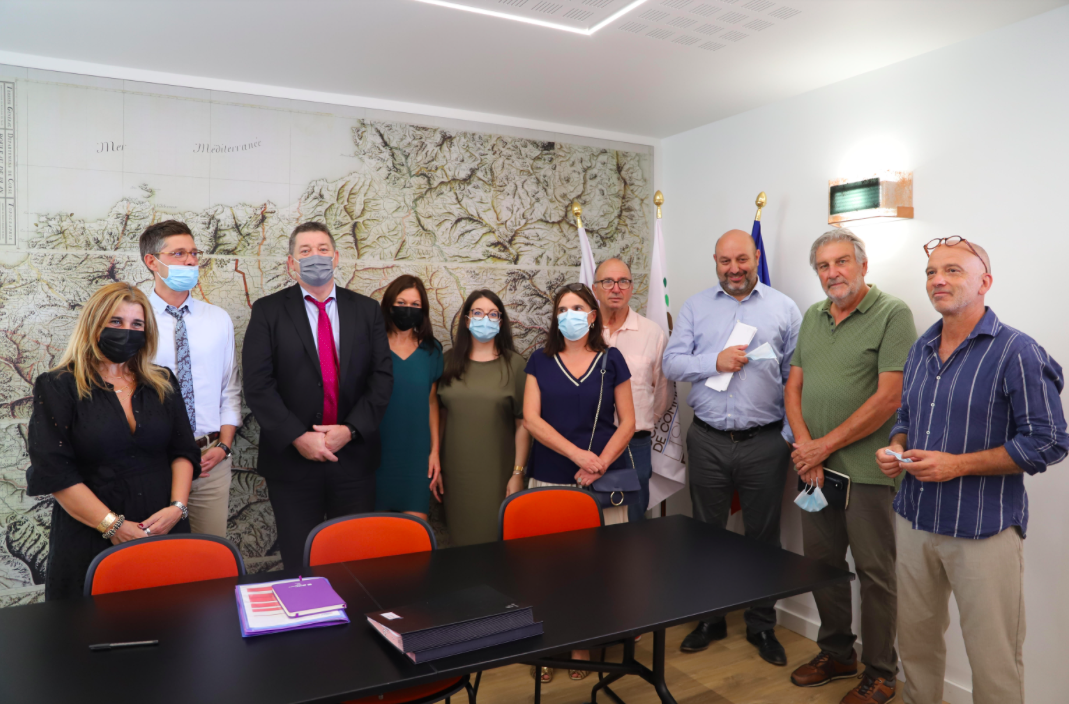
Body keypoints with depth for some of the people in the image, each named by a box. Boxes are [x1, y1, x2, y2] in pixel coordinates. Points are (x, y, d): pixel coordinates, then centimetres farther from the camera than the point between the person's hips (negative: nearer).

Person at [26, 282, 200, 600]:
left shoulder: (162, 384, 10)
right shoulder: (58, 387, -1)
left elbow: (183, 451, 7)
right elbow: (54, 471, -9)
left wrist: (177, 506, -9)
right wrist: (113, 525, -15)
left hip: (164, 532, 3)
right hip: (91, 543, -3)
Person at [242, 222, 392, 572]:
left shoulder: (367, 310, 6)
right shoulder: (268, 311, 1)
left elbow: (382, 378, 1)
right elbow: (258, 385, -7)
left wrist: (350, 430, -11)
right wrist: (298, 437, -15)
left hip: (354, 457, 2)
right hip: (292, 459, -1)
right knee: (300, 564, 10)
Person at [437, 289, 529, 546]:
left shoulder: (515, 364, -3)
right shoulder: (449, 361, 5)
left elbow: (523, 424, -4)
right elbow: (440, 415, 7)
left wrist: (518, 473, -7)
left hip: (497, 474, -2)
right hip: (456, 473, 2)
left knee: (496, 537, 3)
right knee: (460, 537, 10)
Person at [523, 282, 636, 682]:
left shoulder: (611, 360, 5)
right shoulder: (541, 360, 6)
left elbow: (627, 422, 3)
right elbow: (531, 419, -3)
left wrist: (601, 462, -11)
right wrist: (577, 454, -13)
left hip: (603, 481, 0)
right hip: (549, 480, 0)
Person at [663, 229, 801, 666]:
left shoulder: (784, 309, 4)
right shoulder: (695, 308, 7)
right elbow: (672, 363, 0)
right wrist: (716, 361, -14)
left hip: (764, 442, -1)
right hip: (708, 440, 1)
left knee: (763, 535, 10)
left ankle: (762, 626, 27)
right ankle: (709, 619, 29)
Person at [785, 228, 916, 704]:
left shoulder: (892, 314, -9)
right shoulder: (812, 317, 12)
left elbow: (888, 398, -16)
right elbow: (794, 387, 10)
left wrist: (825, 446, -13)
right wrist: (804, 444, -6)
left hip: (866, 469, -6)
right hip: (815, 467, 6)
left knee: (874, 572, 5)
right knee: (821, 565, 16)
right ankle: (836, 653, 35)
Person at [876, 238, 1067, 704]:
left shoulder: (1017, 352, -11)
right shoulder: (920, 349, 9)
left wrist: (956, 464, -20)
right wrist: (896, 448, 0)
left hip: (985, 528, -6)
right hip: (914, 520, 6)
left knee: (993, 658, 7)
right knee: (915, 639, 18)